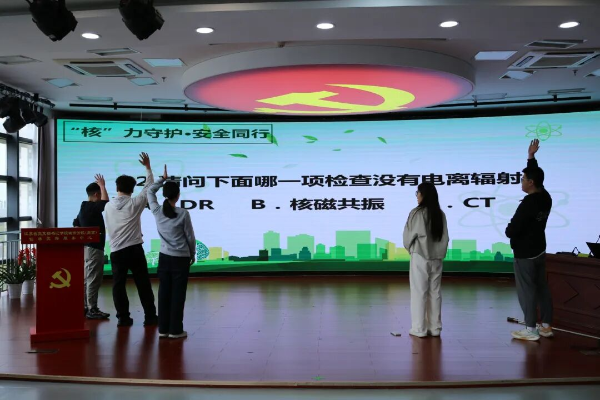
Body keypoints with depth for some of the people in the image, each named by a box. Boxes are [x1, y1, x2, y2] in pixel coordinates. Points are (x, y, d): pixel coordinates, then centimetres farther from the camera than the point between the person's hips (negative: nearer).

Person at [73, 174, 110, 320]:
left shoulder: (84, 208, 13)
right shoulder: (92, 207, -16)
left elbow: (76, 225, 20)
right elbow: (106, 201, -28)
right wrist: (102, 185, -16)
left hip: (87, 246, 10)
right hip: (94, 247, -10)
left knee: (87, 278, 13)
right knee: (93, 279, -7)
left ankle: (86, 307, 19)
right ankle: (92, 310, -4)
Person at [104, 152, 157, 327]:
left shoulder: (108, 206, 6)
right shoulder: (135, 204, -4)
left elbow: (108, 228, 15)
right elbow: (148, 188, 7)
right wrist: (148, 167, 14)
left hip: (116, 251, 2)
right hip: (134, 249, -2)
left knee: (118, 285, 7)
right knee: (143, 283, 5)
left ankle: (123, 317, 6)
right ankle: (150, 316, 9)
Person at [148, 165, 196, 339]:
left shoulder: (157, 211, -4)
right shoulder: (183, 214, -13)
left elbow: (150, 192, 15)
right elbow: (190, 237, -4)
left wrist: (163, 178, 19)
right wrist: (192, 255, 10)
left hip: (164, 257, 4)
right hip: (181, 258, -4)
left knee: (164, 293, 10)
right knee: (178, 294, 2)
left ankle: (163, 329, 14)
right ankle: (175, 330, 6)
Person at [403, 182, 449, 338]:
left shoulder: (417, 213, -13)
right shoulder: (440, 214, 4)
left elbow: (408, 235, -8)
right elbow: (445, 237, 7)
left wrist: (409, 247, 11)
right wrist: (440, 252, 16)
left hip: (420, 257, -5)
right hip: (436, 257, 5)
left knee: (419, 292, 1)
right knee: (435, 292, 11)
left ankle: (419, 328, 4)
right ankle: (435, 327, 15)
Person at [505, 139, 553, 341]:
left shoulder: (528, 204, -25)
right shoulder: (545, 197, 1)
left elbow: (511, 231, -25)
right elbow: (536, 174, 19)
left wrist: (509, 227, -3)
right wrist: (531, 156, 26)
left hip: (525, 254, -9)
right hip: (539, 250, 9)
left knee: (527, 290, -1)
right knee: (541, 287, 14)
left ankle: (531, 330, 5)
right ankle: (546, 326, 22)